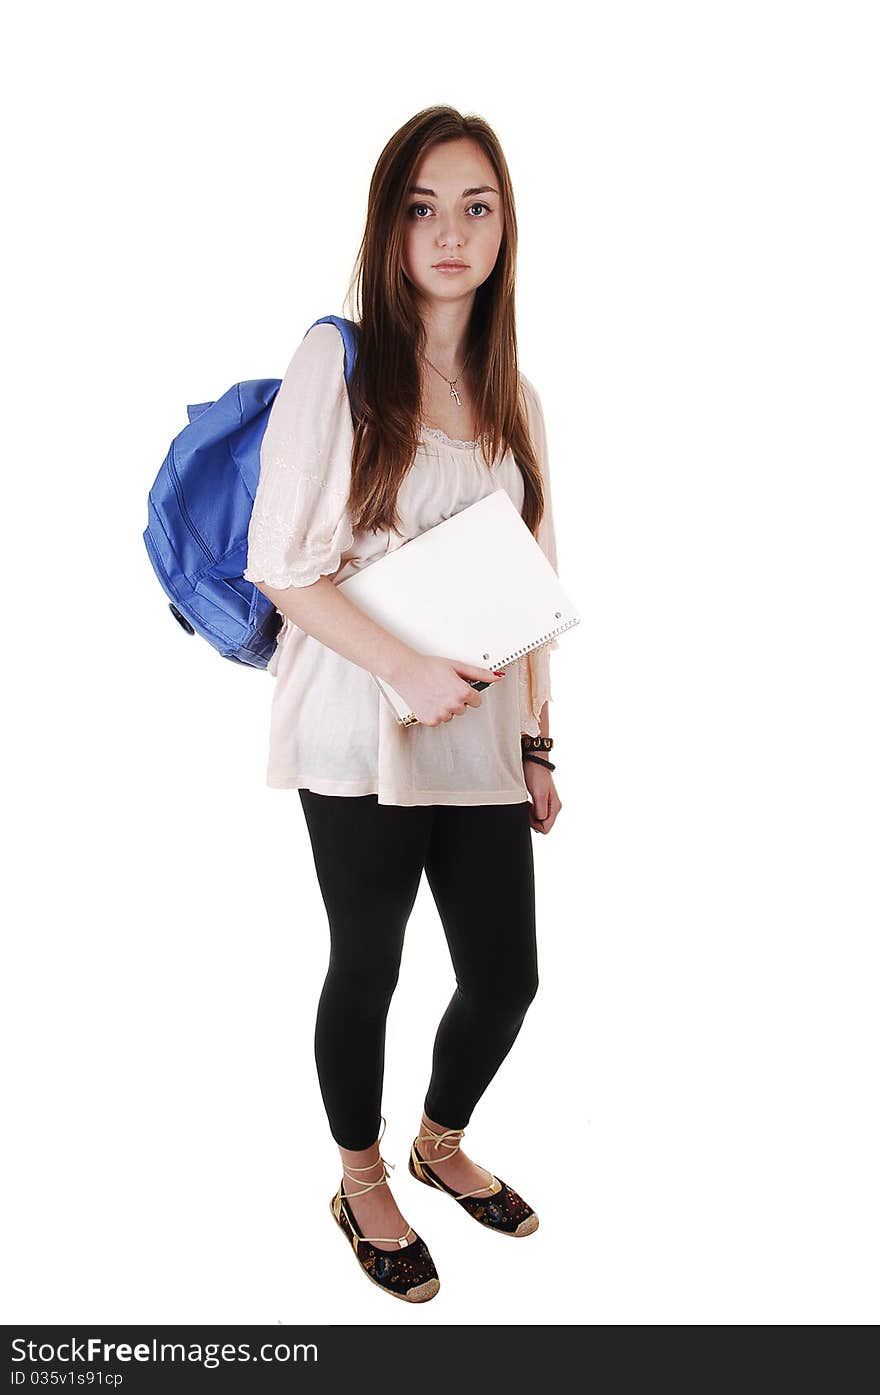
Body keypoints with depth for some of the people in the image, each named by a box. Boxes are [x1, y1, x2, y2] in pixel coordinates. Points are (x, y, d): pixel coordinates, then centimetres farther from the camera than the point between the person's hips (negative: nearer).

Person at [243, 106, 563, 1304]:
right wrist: (410, 670, -18)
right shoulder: (338, 363, -5)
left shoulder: (510, 392, 12)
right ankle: (364, 1187, 36)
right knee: (367, 970, 10)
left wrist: (537, 744, 12)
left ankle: (443, 1143, 42)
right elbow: (281, 566, -10)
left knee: (507, 977, 11)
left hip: (483, 742, 5)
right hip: (362, 741, -5)